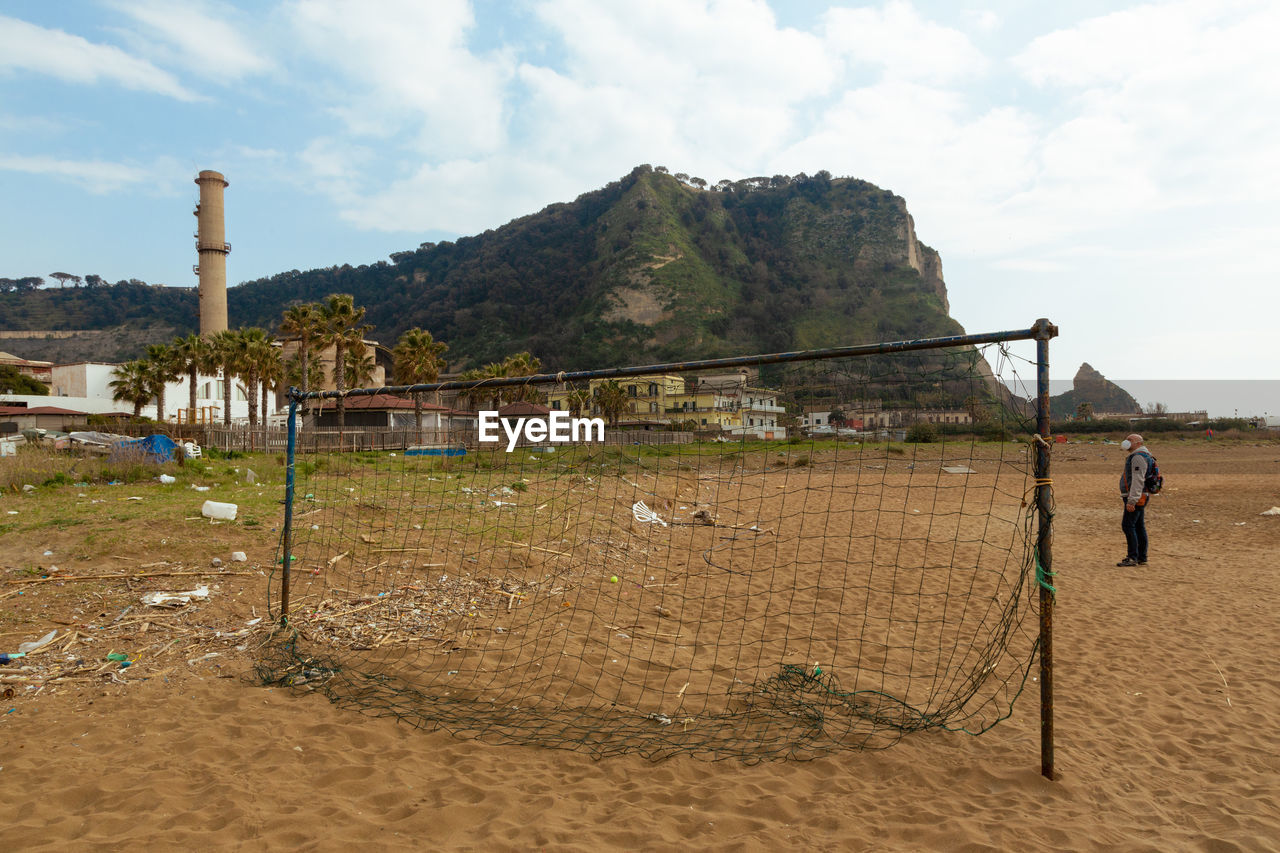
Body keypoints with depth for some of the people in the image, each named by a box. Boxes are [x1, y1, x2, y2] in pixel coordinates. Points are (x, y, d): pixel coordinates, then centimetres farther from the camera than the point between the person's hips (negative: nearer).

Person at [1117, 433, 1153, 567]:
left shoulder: (1138, 457, -15)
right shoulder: (1136, 456, 19)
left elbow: (1138, 481, -23)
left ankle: (1133, 557, -12)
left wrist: (1131, 500, -27)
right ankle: (1142, 558, 15)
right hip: (1140, 498, 11)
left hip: (1135, 498, -11)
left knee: (1128, 525, -12)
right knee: (1139, 527, 11)